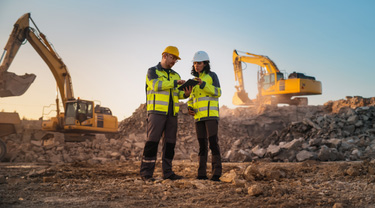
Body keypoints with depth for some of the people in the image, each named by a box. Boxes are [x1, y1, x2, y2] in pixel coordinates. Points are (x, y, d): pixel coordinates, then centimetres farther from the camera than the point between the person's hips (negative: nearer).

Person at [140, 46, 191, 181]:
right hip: (157, 111, -6)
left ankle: (167, 172, 11)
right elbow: (156, 85, -15)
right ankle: (146, 173, -5)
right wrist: (175, 83, -19)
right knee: (152, 141, -8)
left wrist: (185, 94, -6)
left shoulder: (175, 75, 22)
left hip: (172, 113, 6)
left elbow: (177, 94, 16)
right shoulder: (152, 71, 5)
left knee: (170, 142, 5)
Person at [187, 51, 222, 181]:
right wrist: (190, 108, 2)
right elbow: (192, 98, 23)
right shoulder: (194, 80, 19)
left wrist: (203, 84, -22)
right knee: (202, 144, 3)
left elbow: (217, 92, -10)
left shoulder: (212, 75, 2)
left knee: (213, 141, -15)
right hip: (199, 116, 6)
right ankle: (202, 174, 5)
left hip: (211, 114, -5)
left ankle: (216, 173, -13)